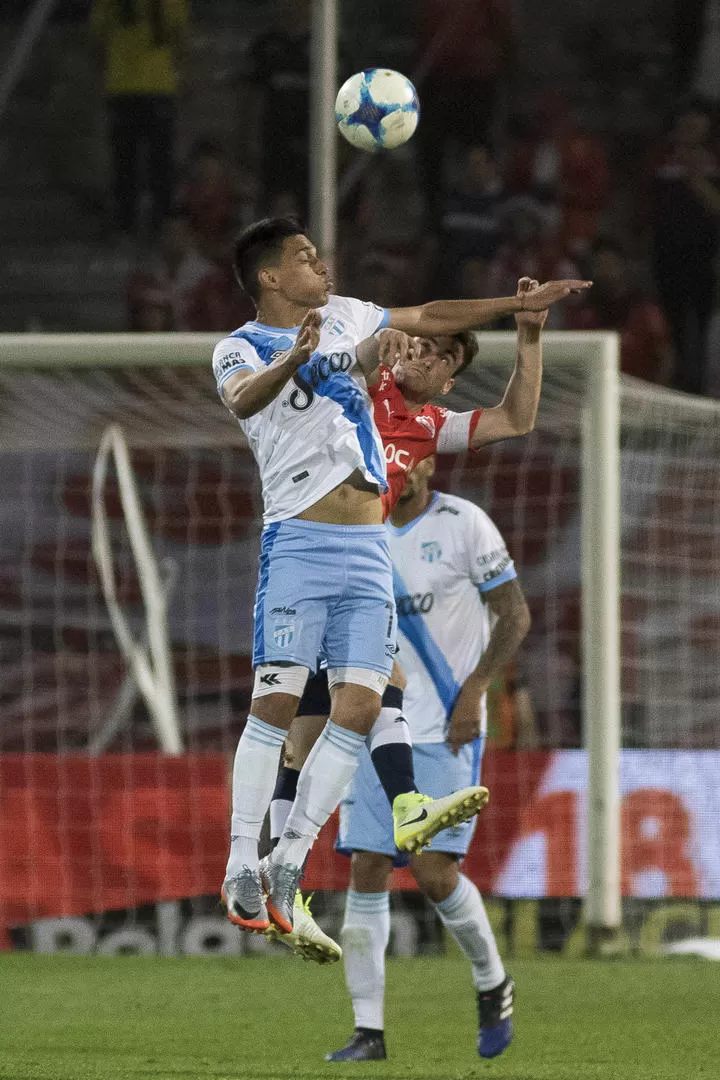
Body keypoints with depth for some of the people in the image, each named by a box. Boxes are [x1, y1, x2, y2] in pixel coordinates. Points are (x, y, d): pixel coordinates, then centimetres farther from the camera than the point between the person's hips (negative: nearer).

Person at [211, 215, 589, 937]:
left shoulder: (344, 318, 17)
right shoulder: (241, 348, -4)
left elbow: (427, 317, 30)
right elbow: (243, 397, -27)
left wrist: (519, 306, 29)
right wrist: (294, 360, -46)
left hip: (368, 547, 6)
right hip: (298, 543, -6)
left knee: (358, 708, -3)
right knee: (276, 703, -13)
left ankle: (289, 863, 3)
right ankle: (241, 868, -9)